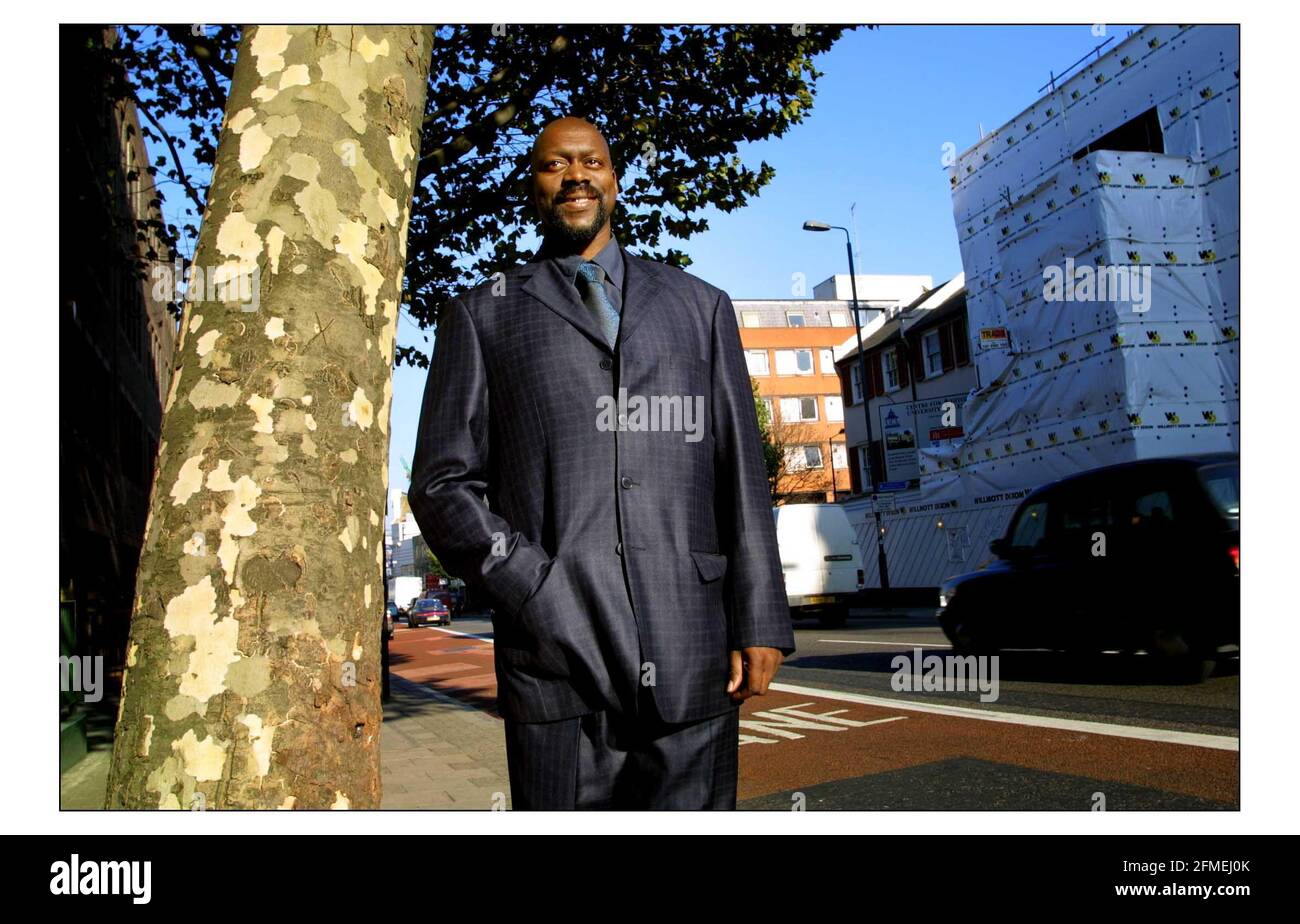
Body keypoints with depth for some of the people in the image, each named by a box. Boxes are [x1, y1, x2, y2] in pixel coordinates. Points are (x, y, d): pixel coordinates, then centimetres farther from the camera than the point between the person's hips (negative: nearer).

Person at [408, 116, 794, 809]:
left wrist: (759, 621, 1)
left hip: (692, 652, 2)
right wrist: (538, 596, -8)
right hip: (558, 658, -1)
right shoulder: (482, 316, 13)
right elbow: (442, 484, 5)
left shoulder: (700, 307, 17)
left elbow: (742, 473, 10)